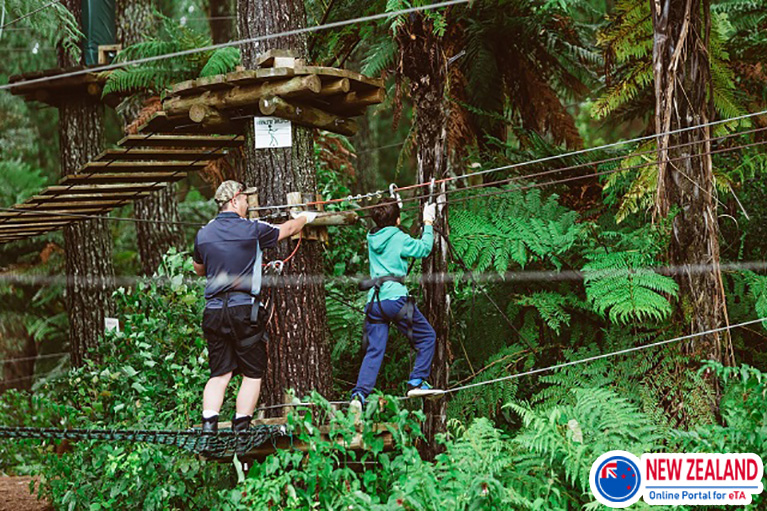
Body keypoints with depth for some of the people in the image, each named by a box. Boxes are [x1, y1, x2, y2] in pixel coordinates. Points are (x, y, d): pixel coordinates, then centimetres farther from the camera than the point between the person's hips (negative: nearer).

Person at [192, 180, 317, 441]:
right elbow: (287, 229, 12)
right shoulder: (252, 230, -6)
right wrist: (305, 217, 32)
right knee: (253, 374, 5)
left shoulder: (203, 234, 6)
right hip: (244, 309, -5)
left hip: (213, 311, 5)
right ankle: (241, 429, 0)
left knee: (220, 373, 9)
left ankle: (208, 425, -5)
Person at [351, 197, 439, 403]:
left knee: (374, 350, 3)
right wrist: (428, 223, 19)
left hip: (373, 300, 6)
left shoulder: (372, 238, 15)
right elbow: (424, 248, 8)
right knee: (426, 337, 10)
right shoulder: (399, 238, -1)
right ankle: (416, 383, 4)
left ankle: (359, 393, -12)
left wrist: (390, 206, 46)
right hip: (395, 298, -6)